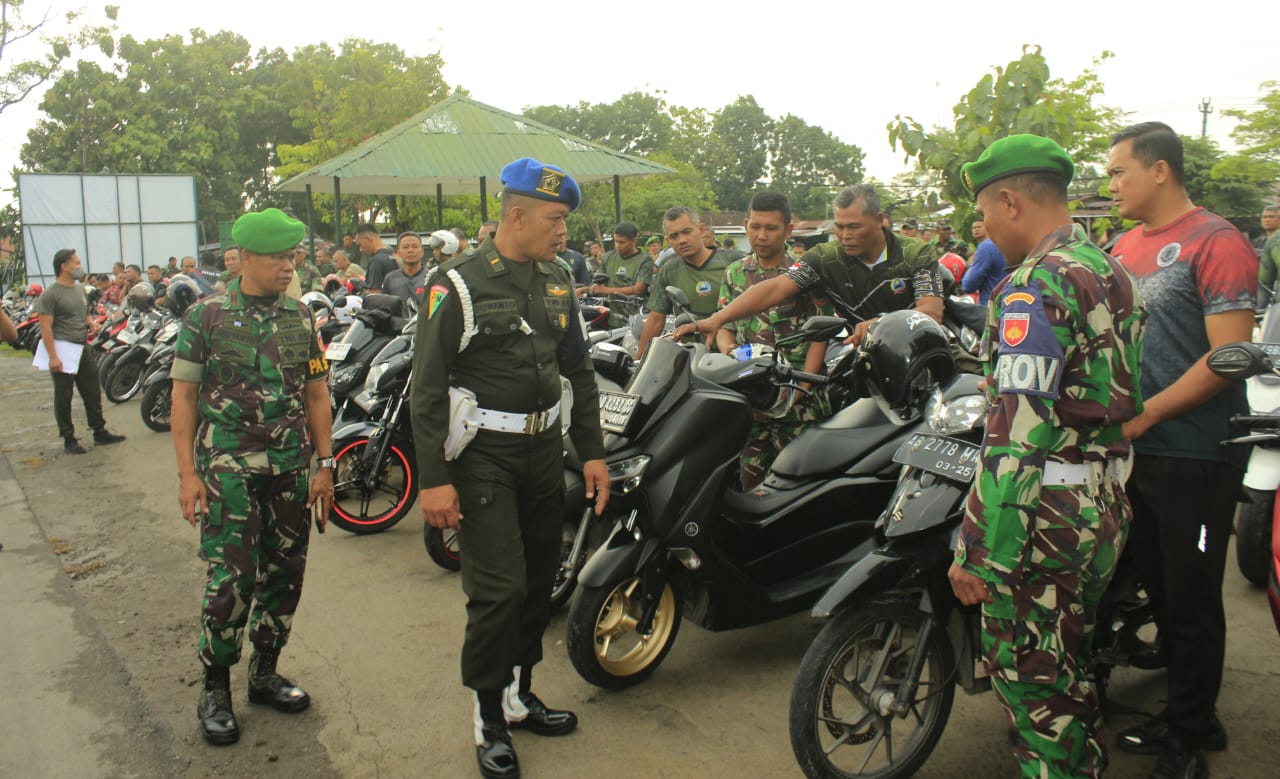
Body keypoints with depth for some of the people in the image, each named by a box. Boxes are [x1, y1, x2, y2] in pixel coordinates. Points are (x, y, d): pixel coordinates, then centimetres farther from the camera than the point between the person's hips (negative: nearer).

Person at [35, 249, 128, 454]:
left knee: (92, 392, 12)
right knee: (63, 397, 3)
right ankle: (68, 438, 12)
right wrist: (53, 357, -21)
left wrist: (91, 323, 5)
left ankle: (100, 432, 22)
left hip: (83, 348, 8)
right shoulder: (50, 293, -12)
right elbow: (46, 327, -16)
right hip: (63, 349, -7)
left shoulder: (80, 289, 13)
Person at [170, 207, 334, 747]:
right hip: (228, 467, -4)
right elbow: (183, 397, -1)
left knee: (284, 575, 9)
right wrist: (188, 474, -6)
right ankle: (215, 690, 12)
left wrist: (325, 465, 7)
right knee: (232, 579, -7)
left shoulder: (300, 317, 8)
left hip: (291, 468, 4)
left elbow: (316, 394, 11)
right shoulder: (206, 316, -2)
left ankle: (265, 673, 27)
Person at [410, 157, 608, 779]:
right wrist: (433, 478, -15)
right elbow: (427, 387, -12)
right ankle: (488, 718, 11)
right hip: (483, 457, -6)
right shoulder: (459, 284, -10)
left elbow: (578, 370, 16)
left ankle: (519, 695, 30)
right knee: (499, 587, -7)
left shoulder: (557, 280, 9)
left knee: (539, 580, 13)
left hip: (544, 449, 7)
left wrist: (592, 451, 12)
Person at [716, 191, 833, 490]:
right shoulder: (734, 273, 14)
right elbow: (724, 326, 15)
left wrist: (802, 386, -12)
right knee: (748, 475, 4)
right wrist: (728, 349, -9)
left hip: (798, 396, -3)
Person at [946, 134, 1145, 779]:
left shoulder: (1037, 284, -18)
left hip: (1043, 512, -10)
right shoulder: (1111, 274, 13)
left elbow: (1017, 434, -25)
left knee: (1027, 675, 4)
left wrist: (979, 551, -22)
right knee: (1067, 664, 25)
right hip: (1107, 507, 10)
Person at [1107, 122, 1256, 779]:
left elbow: (1229, 355, -18)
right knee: (1159, 589, 16)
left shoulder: (1216, 242, -11)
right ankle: (1190, 716, 32)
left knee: (1191, 600, 4)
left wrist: (1144, 413, -20)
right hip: (1135, 448, 8)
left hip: (1196, 454, -7)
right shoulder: (1124, 248, 13)